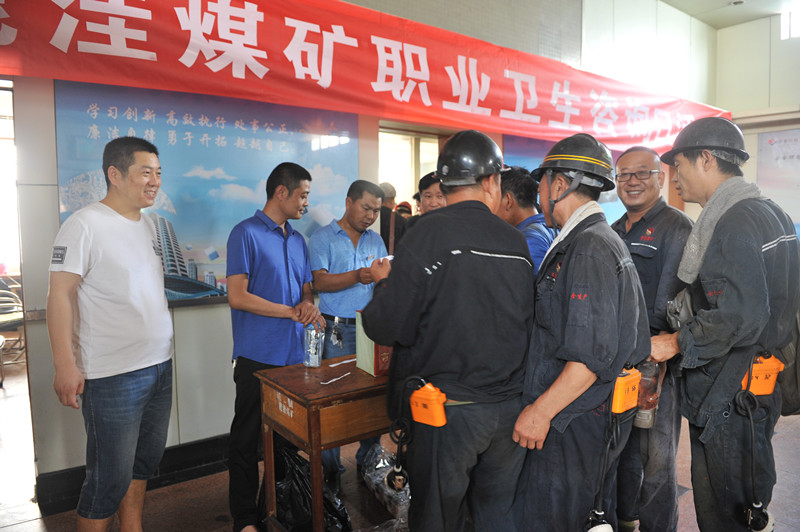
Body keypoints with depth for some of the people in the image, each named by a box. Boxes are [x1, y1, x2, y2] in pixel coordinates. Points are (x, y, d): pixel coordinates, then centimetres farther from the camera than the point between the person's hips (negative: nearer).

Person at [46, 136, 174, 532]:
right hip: (113, 377, -8)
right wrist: (65, 365, -18)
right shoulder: (85, 225, -12)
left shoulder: (148, 224, 11)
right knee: (109, 480, 3)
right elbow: (60, 295, -14)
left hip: (160, 366, 8)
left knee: (144, 463, 19)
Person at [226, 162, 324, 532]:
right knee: (246, 439, 5)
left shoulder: (297, 240, 14)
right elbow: (237, 296, -14)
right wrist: (291, 312, -16)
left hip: (294, 354, 7)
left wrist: (308, 303, -7)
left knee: (287, 435, 17)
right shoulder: (246, 233, -8)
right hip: (257, 358, -7)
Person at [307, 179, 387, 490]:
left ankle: (369, 461, 21)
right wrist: (357, 276, -23)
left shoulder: (375, 240, 15)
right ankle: (331, 471, 15)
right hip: (338, 329, -4)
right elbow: (319, 281, -10)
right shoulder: (323, 237, 1)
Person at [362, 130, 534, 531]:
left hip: (448, 410, -5)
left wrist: (385, 282, 3)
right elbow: (527, 322, 9)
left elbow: (386, 328, -15)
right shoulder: (517, 242, 1)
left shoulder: (428, 235, -15)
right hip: (510, 407, 5)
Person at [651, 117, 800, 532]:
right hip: (764, 388, 10)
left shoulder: (731, 222, -20)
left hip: (728, 397, -10)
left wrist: (677, 342, -17)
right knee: (751, 497, 26)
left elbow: (740, 317, -28)